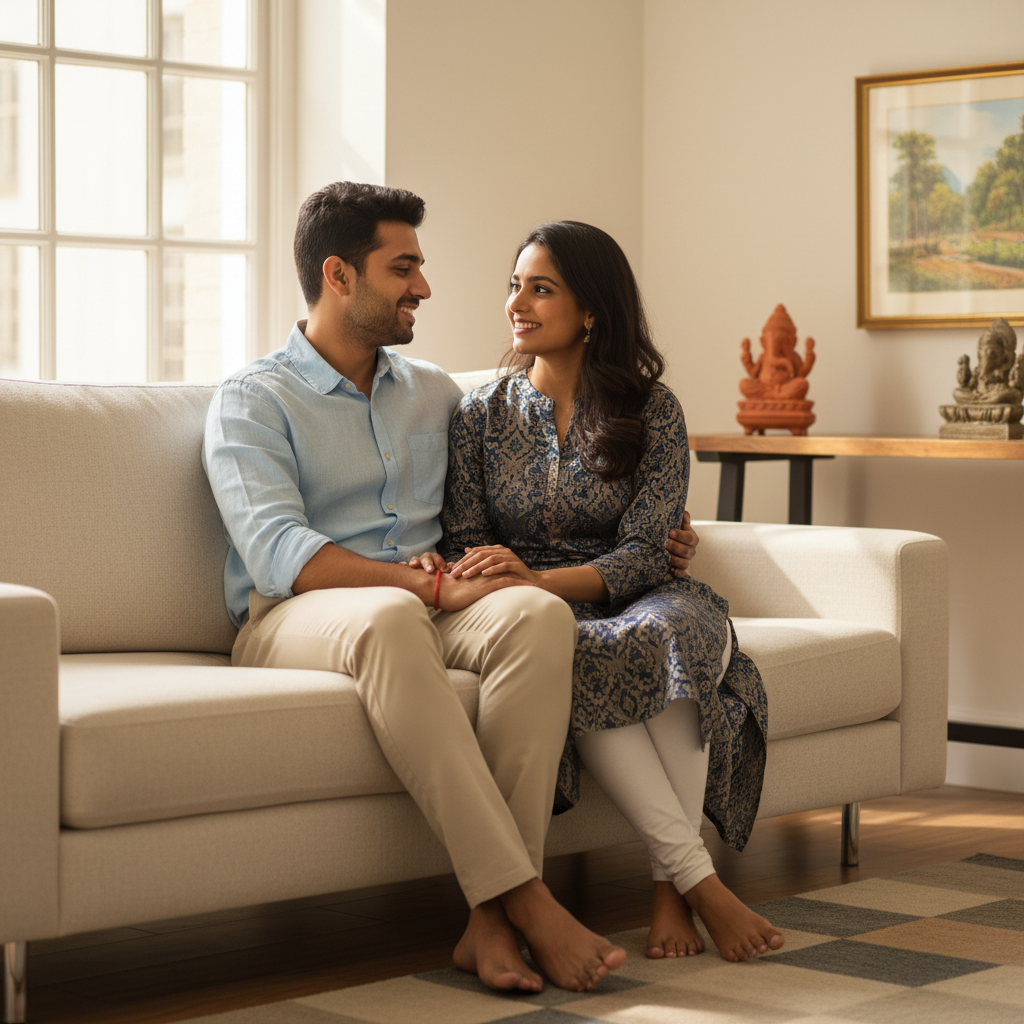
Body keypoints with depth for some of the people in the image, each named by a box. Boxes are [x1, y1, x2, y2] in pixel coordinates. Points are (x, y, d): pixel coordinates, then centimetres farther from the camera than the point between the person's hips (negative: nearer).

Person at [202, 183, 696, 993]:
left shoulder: (434, 394, 22)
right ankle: (525, 896, -40)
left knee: (539, 614, -30)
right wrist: (433, 585, -24)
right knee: (390, 618, -41)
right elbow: (278, 555, -14)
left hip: (427, 612, 5)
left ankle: (492, 919, -35)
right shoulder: (253, 402, 3)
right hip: (293, 619, -4)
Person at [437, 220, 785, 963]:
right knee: (577, 662, -37)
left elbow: (648, 551, -8)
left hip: (635, 605, 0)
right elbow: (464, 543, 6)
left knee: (683, 624, -37)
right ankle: (700, 880, -36)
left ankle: (668, 889, -32)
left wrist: (540, 579, -25)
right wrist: (474, 574, -21)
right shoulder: (482, 414, 9)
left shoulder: (653, 412, 3)